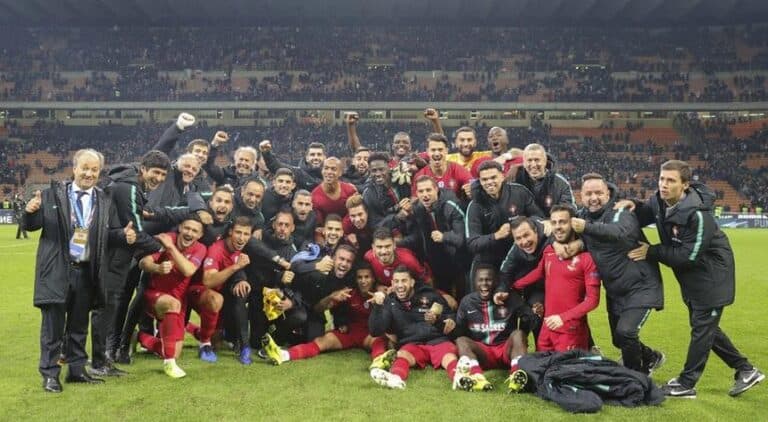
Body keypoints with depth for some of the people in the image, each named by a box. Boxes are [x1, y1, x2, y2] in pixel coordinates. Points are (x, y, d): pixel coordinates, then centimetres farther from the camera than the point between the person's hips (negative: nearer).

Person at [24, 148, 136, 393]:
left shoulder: (104, 201, 7)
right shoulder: (53, 194, -1)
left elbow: (106, 235, 7)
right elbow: (32, 226, -1)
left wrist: (124, 235, -11)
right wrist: (30, 212, -22)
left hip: (87, 272, 3)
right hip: (57, 270, -3)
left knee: (79, 325, 14)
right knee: (53, 325, 4)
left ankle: (77, 370, 26)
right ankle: (50, 374, 14)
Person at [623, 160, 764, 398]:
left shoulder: (697, 214, -31)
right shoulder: (659, 202, -8)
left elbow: (689, 255, -30)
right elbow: (643, 217, 12)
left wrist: (651, 252, -25)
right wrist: (632, 207, -11)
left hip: (712, 275, -9)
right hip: (692, 277, 9)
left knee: (702, 327, 1)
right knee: (705, 326, 17)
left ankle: (686, 384, 11)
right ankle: (746, 370, 31)